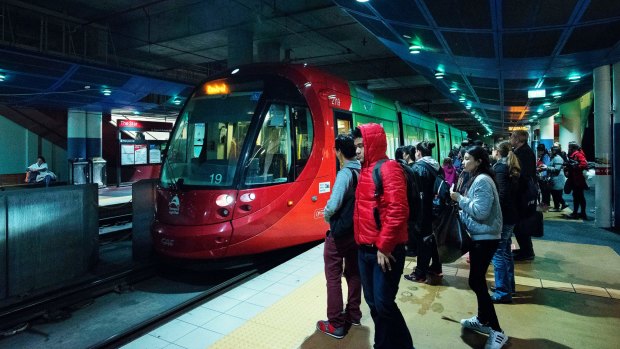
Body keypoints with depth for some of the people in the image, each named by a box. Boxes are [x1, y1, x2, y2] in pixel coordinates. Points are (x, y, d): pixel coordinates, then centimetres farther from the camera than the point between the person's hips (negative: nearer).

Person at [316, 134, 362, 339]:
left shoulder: (345, 173, -20)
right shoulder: (362, 172, 1)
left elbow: (333, 205, -27)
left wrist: (326, 216, -8)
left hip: (339, 234, -7)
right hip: (357, 231, 8)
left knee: (333, 278, 3)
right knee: (353, 273, 18)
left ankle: (336, 325, 11)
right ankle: (353, 314, 31)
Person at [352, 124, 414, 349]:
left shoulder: (388, 168, -12)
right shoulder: (365, 170, 14)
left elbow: (397, 211, -21)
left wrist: (384, 246, -19)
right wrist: (361, 241, 14)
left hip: (385, 251, -8)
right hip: (365, 249, 8)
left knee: (384, 304, -2)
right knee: (373, 303, 16)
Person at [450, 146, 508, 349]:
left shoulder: (482, 180, -18)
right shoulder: (476, 179, 14)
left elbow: (480, 212, -25)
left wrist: (459, 198, -18)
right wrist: (461, 199, 2)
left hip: (485, 238, -10)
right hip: (479, 236, 10)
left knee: (475, 282, -7)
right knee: (478, 280, 17)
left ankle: (497, 331, 2)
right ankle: (483, 320, 32)